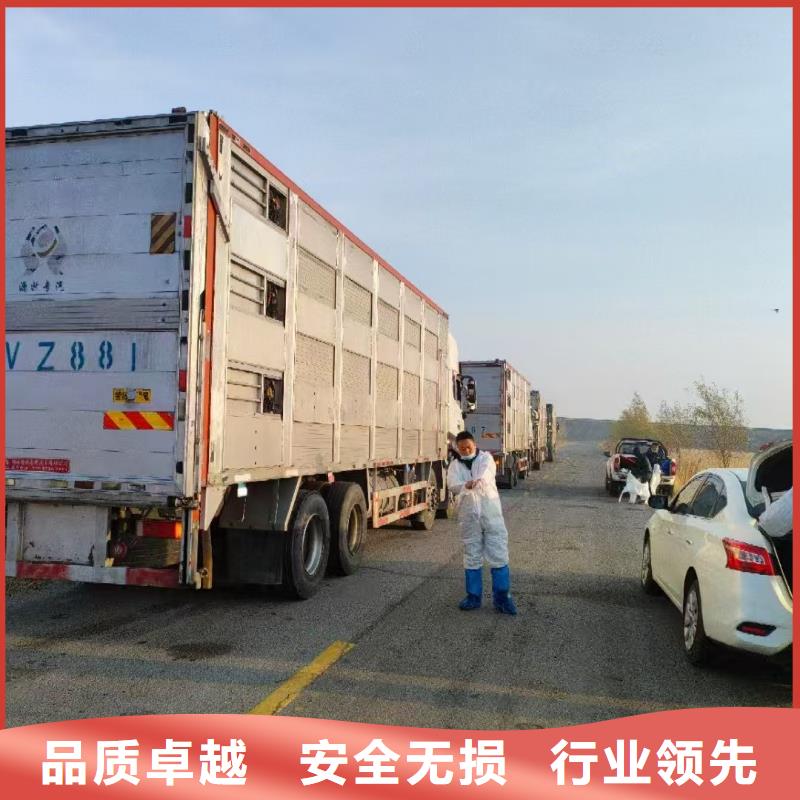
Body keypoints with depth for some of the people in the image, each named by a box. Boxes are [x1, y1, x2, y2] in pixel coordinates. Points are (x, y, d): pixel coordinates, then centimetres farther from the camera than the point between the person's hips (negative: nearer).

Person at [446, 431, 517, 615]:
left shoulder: (486, 458, 3)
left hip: (491, 513, -2)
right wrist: (466, 485, -35)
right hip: (468, 516, 2)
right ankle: (474, 596, 22)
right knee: (471, 556, 10)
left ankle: (502, 596, 8)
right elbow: (453, 485, -11)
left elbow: (486, 472, -20)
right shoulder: (455, 465, 8)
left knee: (499, 555, -2)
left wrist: (478, 481, -44)